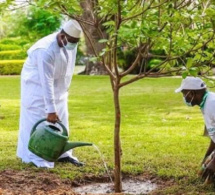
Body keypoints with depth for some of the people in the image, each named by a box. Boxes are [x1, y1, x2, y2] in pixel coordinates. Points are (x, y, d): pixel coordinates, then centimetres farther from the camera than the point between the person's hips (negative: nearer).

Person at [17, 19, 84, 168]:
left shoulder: (71, 43, -11)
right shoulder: (46, 50, -35)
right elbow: (46, 83, -35)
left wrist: (65, 88, 15)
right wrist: (50, 110, -34)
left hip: (57, 86, 8)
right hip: (37, 85, -7)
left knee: (61, 120, 9)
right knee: (38, 121, -5)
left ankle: (63, 153, 17)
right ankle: (36, 158, 1)